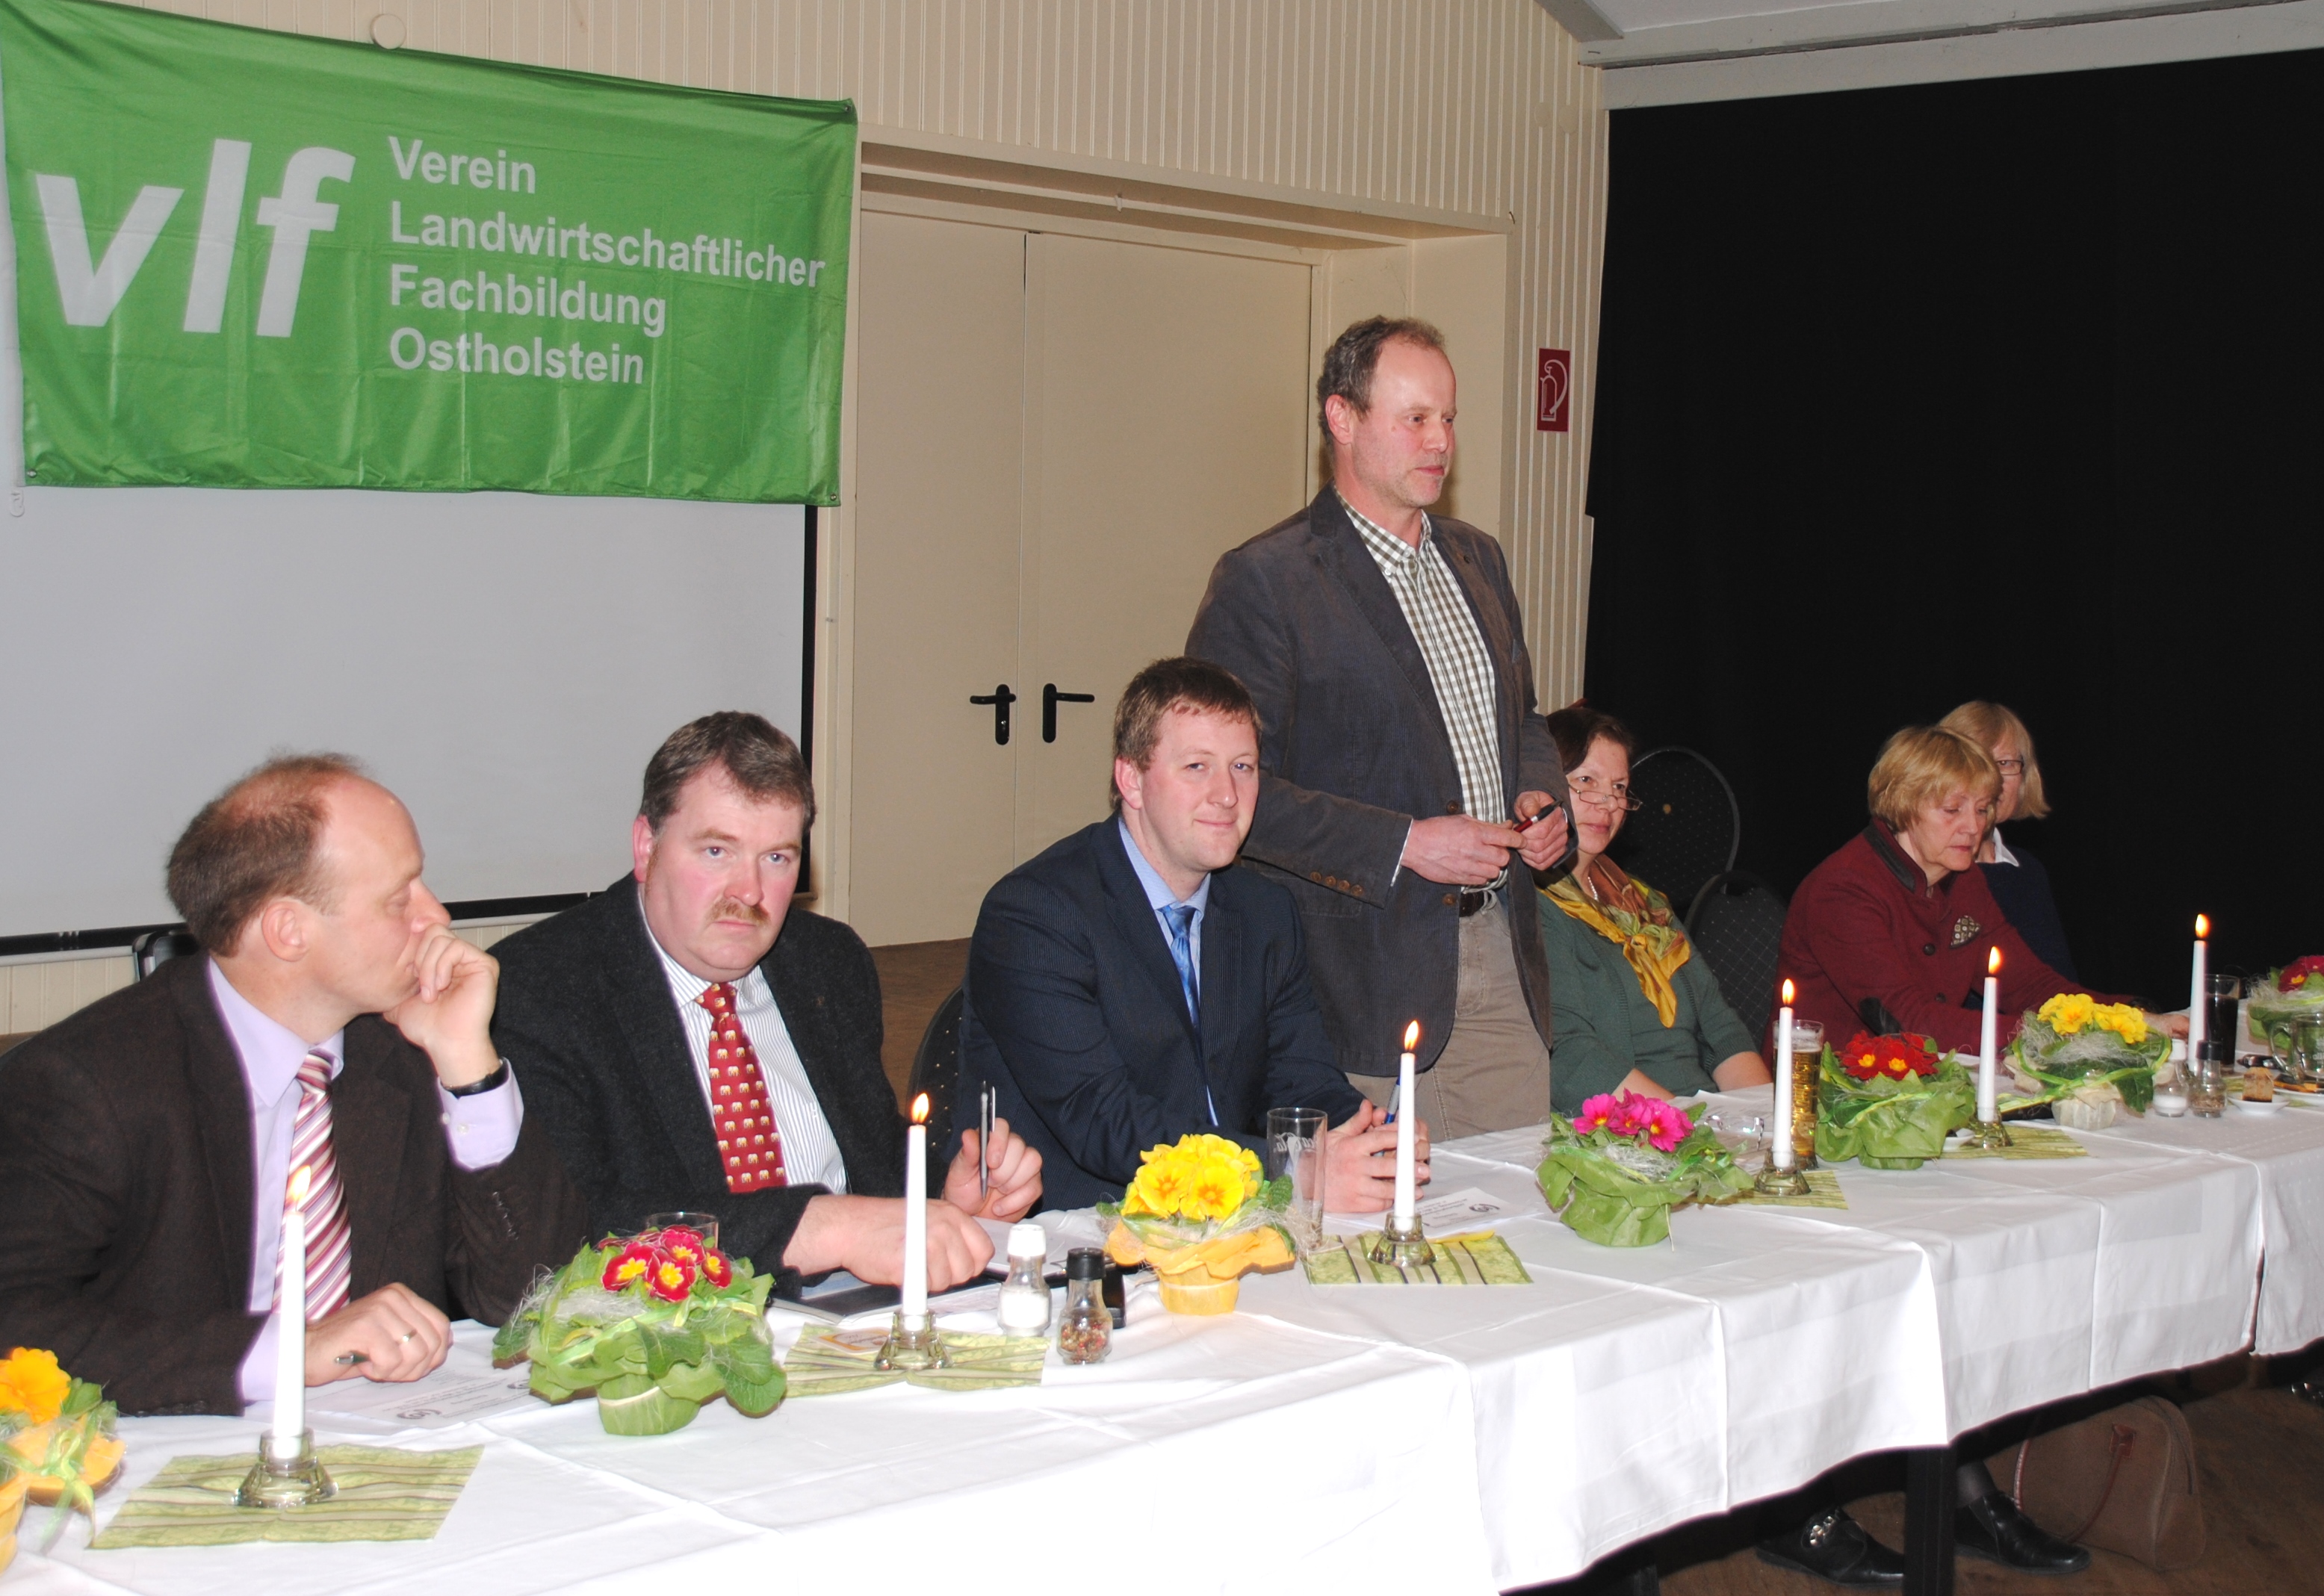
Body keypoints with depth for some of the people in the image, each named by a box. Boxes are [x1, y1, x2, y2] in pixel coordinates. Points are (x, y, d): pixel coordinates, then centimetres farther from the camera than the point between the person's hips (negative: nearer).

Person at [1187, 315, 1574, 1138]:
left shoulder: (1477, 560, 16)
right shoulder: (1263, 579, -9)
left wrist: (1542, 799, 5)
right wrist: (1402, 845, -18)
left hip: (1505, 972, 7)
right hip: (1369, 975, -7)